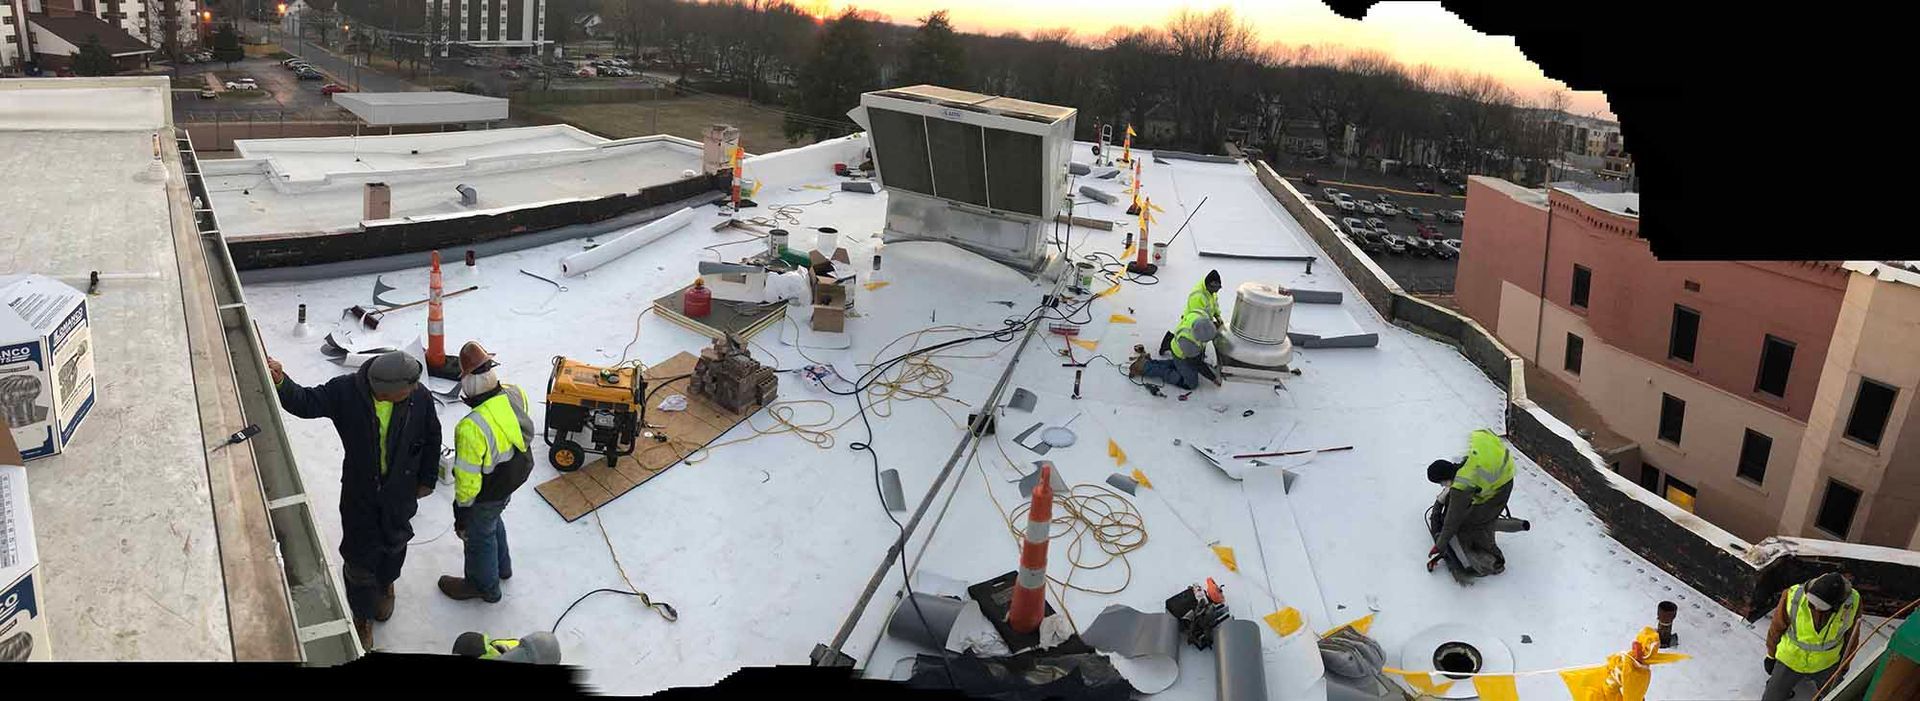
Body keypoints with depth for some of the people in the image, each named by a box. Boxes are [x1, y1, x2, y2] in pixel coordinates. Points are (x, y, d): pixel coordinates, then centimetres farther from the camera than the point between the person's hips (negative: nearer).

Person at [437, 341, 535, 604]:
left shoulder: (471, 428, -40)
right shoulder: (515, 395, -20)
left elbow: (468, 479, -28)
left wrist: (461, 512, -11)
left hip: (488, 493, -6)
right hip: (513, 480, 6)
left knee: (479, 536, 22)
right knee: (493, 520, 34)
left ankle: (484, 586, 47)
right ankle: (502, 565, 58)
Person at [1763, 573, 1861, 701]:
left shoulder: (1852, 602, -26)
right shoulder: (1793, 597, -31)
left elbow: (1851, 635, -4)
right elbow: (1777, 626, -11)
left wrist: (1844, 664, 9)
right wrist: (1771, 656, 3)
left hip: (1826, 663, 2)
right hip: (1790, 660, -1)